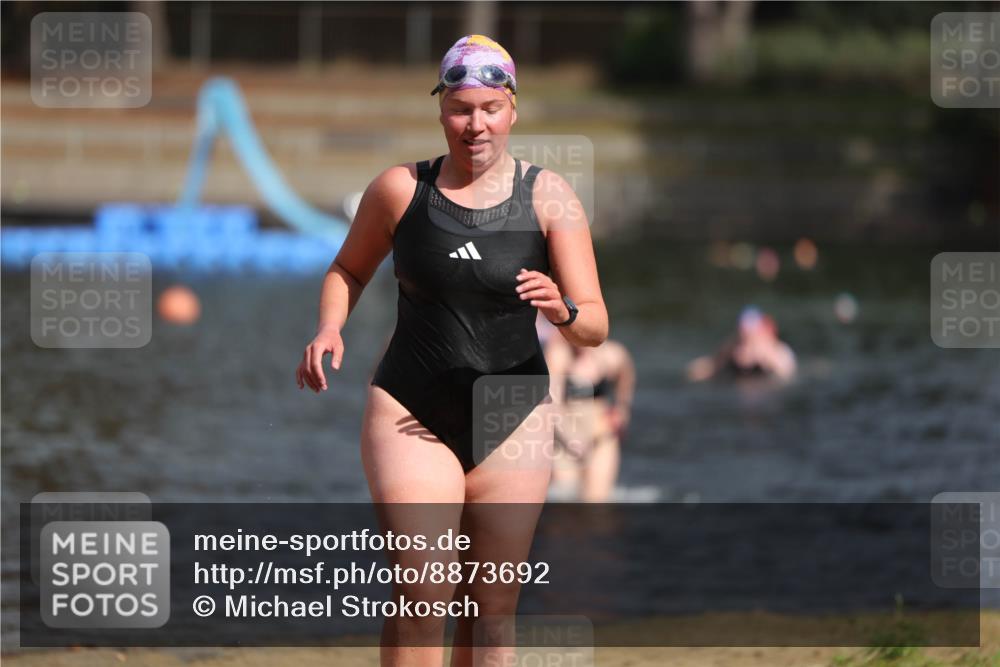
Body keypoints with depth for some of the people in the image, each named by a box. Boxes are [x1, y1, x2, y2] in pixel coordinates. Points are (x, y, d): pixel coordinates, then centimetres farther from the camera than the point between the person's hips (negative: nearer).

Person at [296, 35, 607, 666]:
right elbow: (348, 270, 17)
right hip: (412, 416, -1)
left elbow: (596, 327, -5)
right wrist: (329, 329, -3)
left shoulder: (548, 197, -2)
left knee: (492, 608, 6)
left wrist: (563, 311, -28)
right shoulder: (400, 189, -1)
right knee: (420, 596, -14)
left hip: (514, 423, 1)